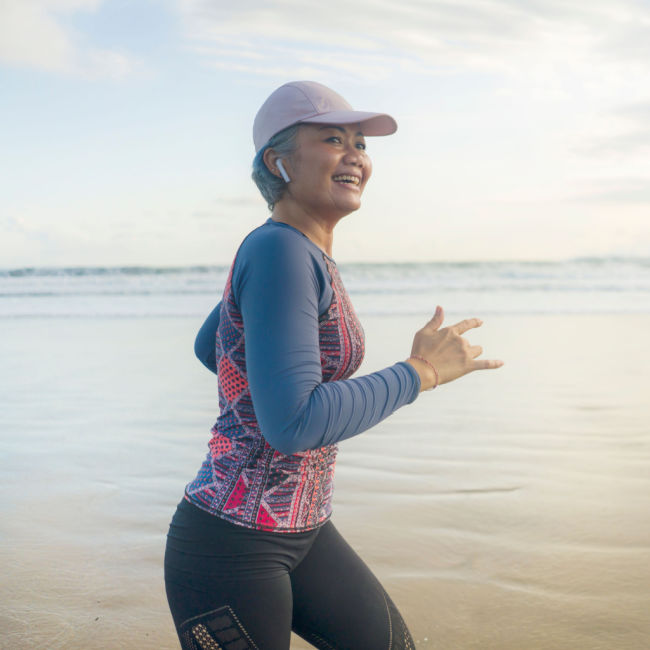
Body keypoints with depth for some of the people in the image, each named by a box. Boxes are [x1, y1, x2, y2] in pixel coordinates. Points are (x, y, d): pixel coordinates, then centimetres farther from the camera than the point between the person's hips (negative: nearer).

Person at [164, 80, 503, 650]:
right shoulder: (278, 250, -21)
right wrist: (420, 372, -20)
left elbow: (207, 346, 21)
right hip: (232, 546, -9)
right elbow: (293, 426, -29)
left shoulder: (303, 253, 8)